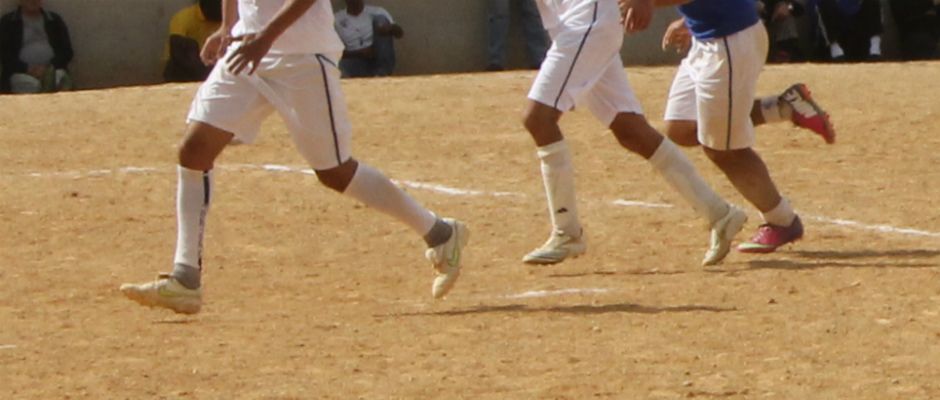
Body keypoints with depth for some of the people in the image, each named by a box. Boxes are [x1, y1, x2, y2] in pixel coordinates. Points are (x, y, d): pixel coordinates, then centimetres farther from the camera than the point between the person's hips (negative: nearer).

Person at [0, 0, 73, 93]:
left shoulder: (55, 21, 19)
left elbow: (67, 51, 11)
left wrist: (48, 68, -8)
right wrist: (27, 68, -13)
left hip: (52, 71, 2)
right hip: (22, 72, -2)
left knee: (63, 81, -33)